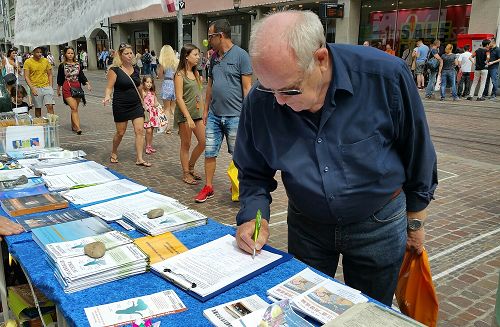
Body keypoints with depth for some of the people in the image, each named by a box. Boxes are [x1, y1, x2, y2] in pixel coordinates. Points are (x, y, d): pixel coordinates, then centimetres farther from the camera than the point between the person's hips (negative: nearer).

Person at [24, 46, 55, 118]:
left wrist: (50, 86, 3)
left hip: (47, 87, 2)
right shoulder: (28, 62, -2)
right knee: (38, 108, 7)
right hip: (36, 88, -1)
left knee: (50, 106, -10)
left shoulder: (45, 61, 7)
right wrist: (32, 88, -14)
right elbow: (26, 77, -3)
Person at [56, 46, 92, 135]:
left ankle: (73, 126, 21)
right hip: (67, 88, -3)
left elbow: (82, 76, 8)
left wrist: (87, 84, -8)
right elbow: (59, 79, 8)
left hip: (77, 87, 3)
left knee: (75, 109, 8)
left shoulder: (78, 65, 9)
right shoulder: (62, 66, 2)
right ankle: (78, 128, -20)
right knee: (74, 108, -14)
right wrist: (58, 90, 13)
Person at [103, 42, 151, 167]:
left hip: (136, 105, 4)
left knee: (140, 130, -5)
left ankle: (139, 159, 0)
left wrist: (142, 101, 21)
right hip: (121, 106, -4)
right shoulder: (115, 70, -9)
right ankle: (114, 153, 33)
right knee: (120, 132, 6)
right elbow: (109, 87, -11)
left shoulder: (136, 69, 7)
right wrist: (107, 96, -31)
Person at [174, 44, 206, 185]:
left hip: (197, 113, 7)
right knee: (186, 145, 3)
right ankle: (186, 174, 16)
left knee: (204, 142, 6)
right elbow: (179, 98, -16)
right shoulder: (180, 75, -10)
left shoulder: (195, 73, 12)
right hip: (184, 115, -7)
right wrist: (188, 118, -22)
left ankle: (191, 166, 26)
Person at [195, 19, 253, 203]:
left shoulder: (240, 55, -8)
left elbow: (247, 87, -10)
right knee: (209, 153, 8)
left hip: (234, 116, -6)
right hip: (214, 115, 6)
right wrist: (206, 109, 16)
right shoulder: (214, 57, 12)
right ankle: (208, 187, 20)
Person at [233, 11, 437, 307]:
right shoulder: (260, 100, -19)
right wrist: (254, 215, -19)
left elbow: (417, 154, -9)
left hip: (379, 224, -1)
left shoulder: (385, 75, -25)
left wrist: (415, 221, 1)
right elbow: (253, 172, -2)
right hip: (306, 224, 2)